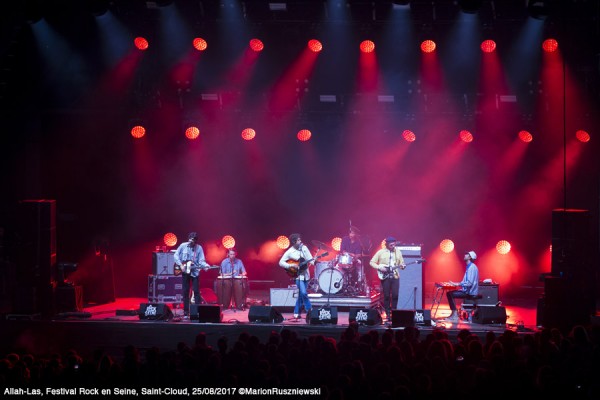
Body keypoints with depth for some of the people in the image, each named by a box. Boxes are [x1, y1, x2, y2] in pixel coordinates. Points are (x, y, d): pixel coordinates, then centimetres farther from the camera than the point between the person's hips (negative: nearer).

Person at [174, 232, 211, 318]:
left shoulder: (199, 248, -1)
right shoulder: (183, 246, 0)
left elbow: (201, 260, -6)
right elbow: (176, 255, 4)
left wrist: (205, 265, -26)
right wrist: (180, 265, -7)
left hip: (195, 271, -1)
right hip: (185, 271, 1)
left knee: (196, 291, -6)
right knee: (185, 292, 4)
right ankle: (186, 312, 10)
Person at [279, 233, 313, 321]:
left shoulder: (304, 248, 3)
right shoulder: (289, 252, -9)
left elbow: (310, 259, 2)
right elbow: (281, 262, -7)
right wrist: (291, 266, -20)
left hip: (306, 274, 5)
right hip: (298, 275, -5)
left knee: (301, 294, 10)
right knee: (303, 293, -17)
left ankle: (296, 312, 23)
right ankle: (309, 311, -10)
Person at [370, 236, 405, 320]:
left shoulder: (398, 252, 9)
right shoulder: (381, 252, -1)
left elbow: (401, 263, 13)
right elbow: (372, 262, 1)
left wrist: (402, 266, -11)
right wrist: (379, 268, -13)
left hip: (395, 276, 2)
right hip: (385, 276, -2)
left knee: (395, 295, -5)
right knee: (386, 296, -1)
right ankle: (388, 314, 7)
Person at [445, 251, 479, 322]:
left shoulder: (472, 267, -17)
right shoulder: (469, 266, 16)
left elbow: (469, 283, -24)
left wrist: (458, 284, -19)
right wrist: (457, 284, 9)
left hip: (470, 292, -10)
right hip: (467, 290, 10)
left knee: (450, 294, -17)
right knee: (449, 293, 8)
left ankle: (455, 315, -13)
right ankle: (453, 314, 7)